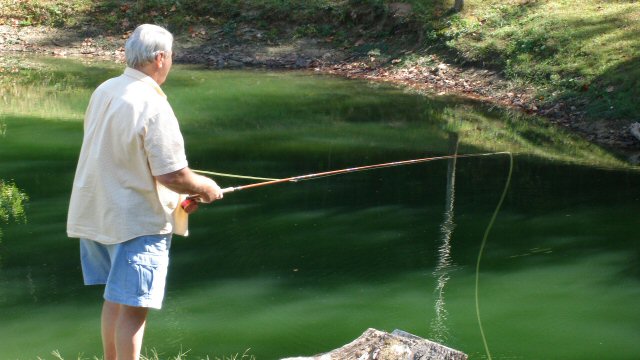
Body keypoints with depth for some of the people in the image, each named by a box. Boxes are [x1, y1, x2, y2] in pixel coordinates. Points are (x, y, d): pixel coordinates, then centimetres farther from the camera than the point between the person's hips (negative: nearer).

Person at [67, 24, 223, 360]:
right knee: (133, 306, -2)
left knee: (115, 298, 21)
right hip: (137, 222, -8)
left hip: (94, 213, 8)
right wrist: (206, 188, -1)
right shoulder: (153, 107, -21)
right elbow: (172, 176, -22)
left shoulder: (104, 91, 3)